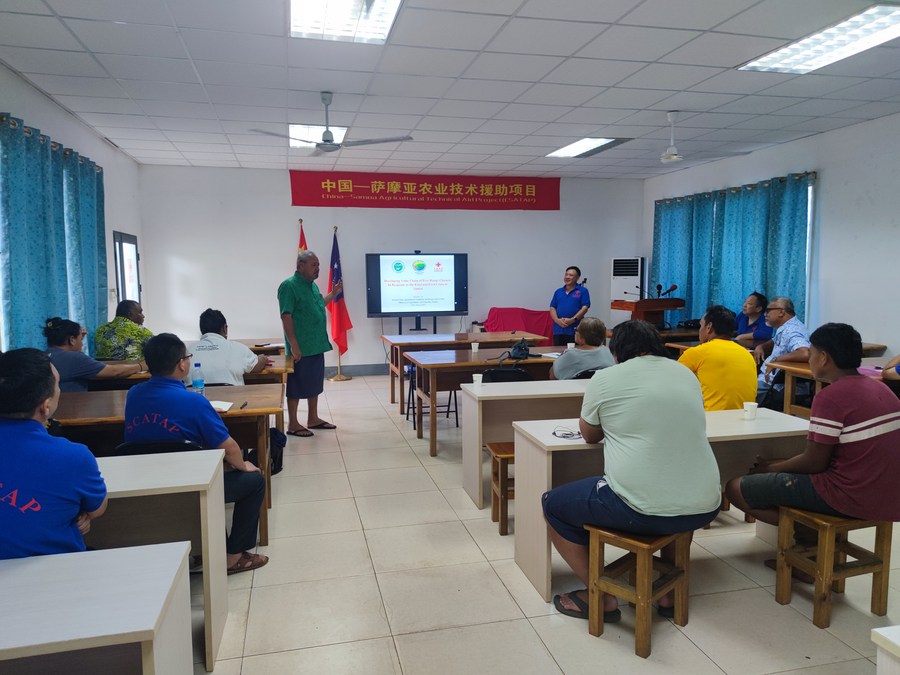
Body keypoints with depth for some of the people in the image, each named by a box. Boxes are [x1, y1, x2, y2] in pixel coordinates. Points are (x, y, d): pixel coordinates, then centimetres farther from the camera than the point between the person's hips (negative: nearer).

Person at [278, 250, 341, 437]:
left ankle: (313, 419, 28)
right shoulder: (289, 285, -15)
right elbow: (286, 316, -19)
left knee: (315, 383, 16)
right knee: (297, 385, 0)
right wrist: (293, 345, -23)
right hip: (301, 348, -9)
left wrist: (333, 294, 18)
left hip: (316, 345, 9)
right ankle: (293, 425, 10)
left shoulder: (312, 285, 12)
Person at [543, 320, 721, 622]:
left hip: (639, 509, -5)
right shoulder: (687, 375, 13)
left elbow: (590, 435, 15)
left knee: (553, 504, 17)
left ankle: (600, 598, 18)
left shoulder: (605, 378, -1)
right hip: (703, 509, 6)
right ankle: (671, 592, 37)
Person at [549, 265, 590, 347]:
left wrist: (572, 320, -15)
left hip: (575, 330, -4)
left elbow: (585, 308, -5)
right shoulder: (558, 292, 17)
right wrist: (557, 320, -7)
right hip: (558, 330, 4)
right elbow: (552, 308, 12)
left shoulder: (583, 291, 4)